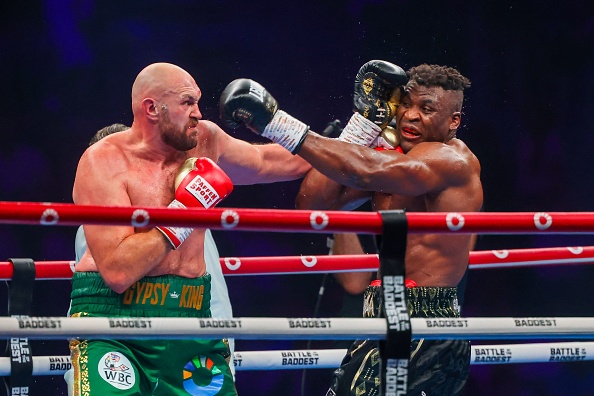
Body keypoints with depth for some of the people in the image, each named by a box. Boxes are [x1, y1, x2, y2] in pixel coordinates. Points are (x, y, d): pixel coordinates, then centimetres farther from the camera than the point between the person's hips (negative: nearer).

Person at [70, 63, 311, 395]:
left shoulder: (204, 141, 7)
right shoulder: (104, 162, -11)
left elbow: (265, 161, 29)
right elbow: (117, 271, -21)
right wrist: (184, 209, -16)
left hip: (190, 318, 6)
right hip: (115, 318, -6)